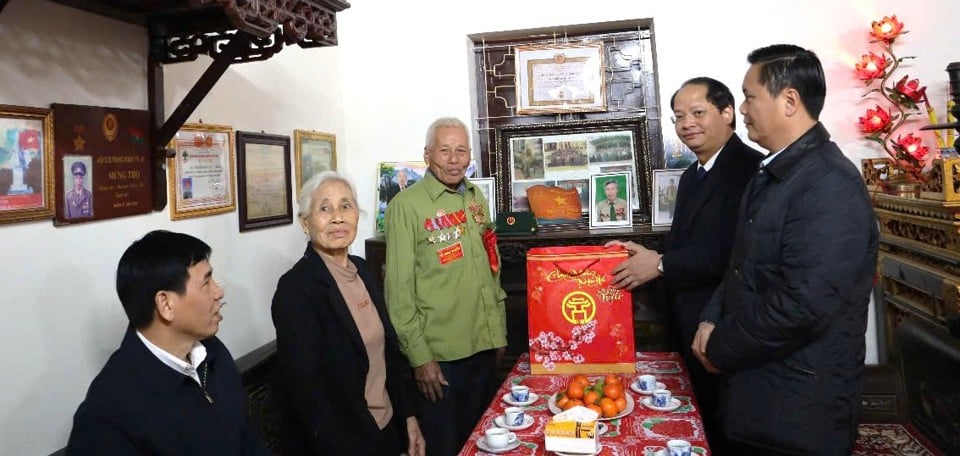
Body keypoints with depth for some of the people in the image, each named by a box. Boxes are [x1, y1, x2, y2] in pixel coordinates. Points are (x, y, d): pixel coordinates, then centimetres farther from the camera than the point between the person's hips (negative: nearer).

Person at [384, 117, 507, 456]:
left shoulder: (476, 198, 8)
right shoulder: (407, 205, -12)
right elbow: (399, 289, -14)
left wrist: (499, 333, 13)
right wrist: (419, 356, -15)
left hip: (484, 348, 6)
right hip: (438, 355, -6)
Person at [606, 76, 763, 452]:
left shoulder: (751, 168, -17)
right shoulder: (691, 176, 14)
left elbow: (737, 251, -26)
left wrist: (660, 265, -20)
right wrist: (647, 255, -1)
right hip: (690, 325, 9)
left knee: (730, 430, 6)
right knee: (702, 422, 20)